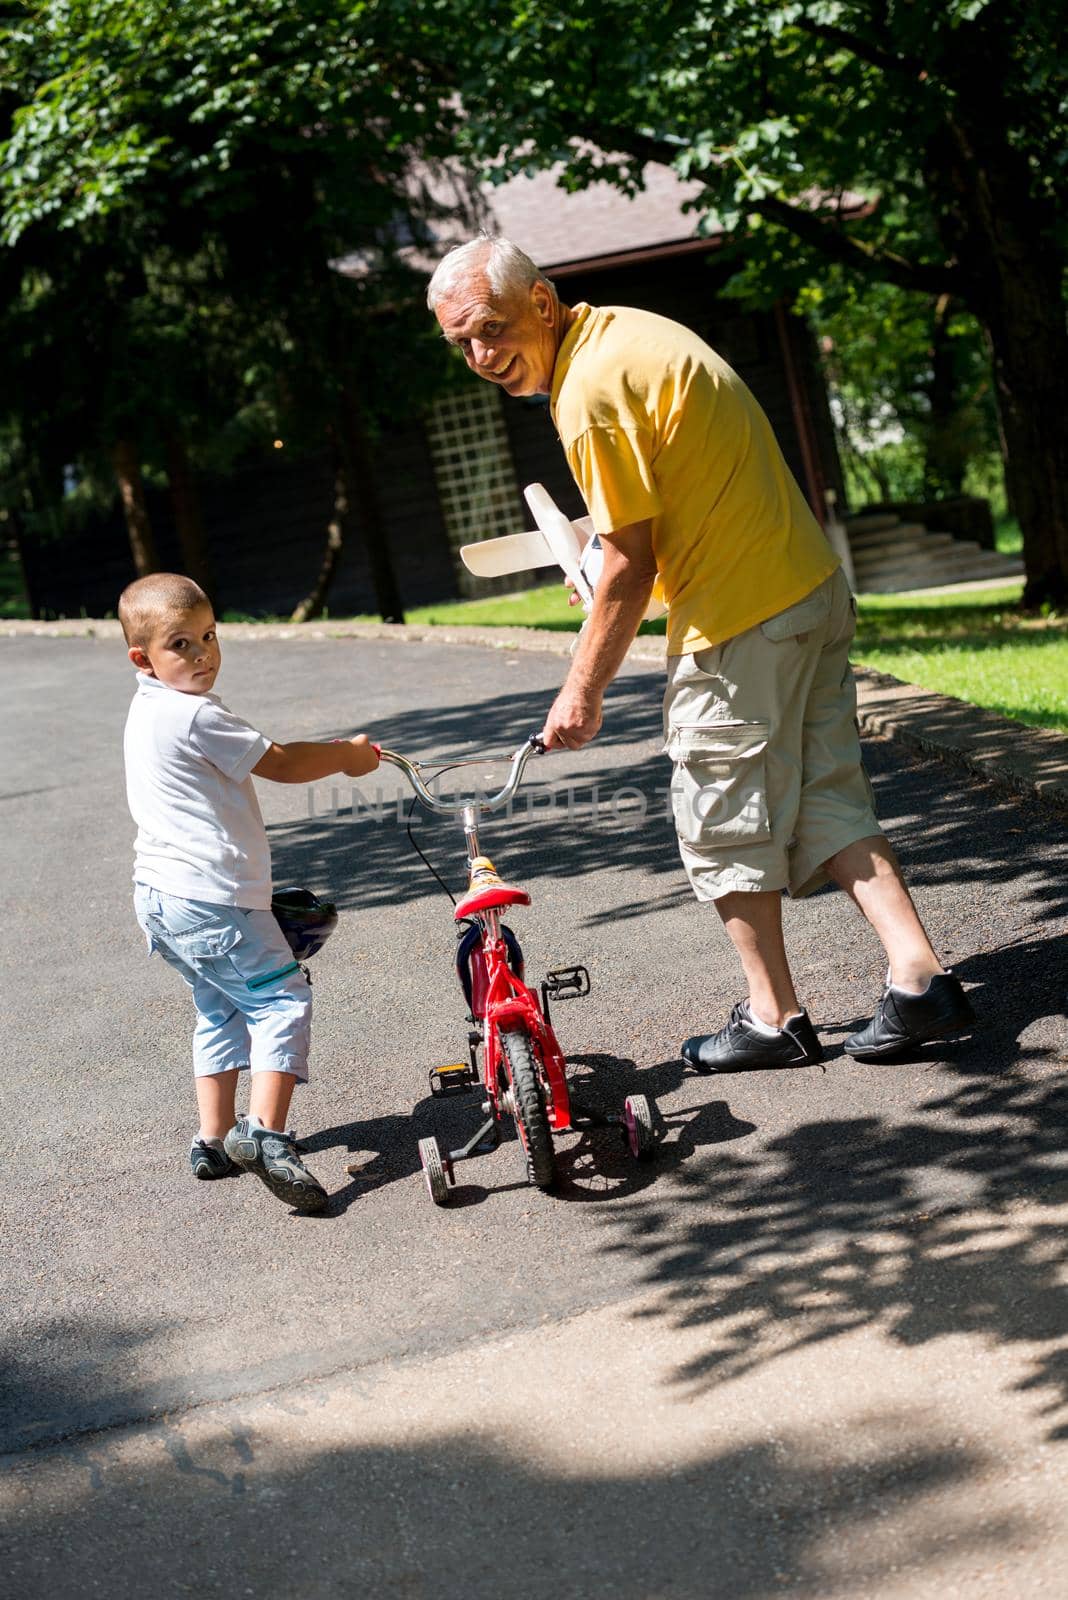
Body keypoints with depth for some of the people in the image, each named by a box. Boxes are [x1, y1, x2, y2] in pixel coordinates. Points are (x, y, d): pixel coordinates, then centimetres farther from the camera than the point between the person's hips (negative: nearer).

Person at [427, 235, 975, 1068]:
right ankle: (920, 978, 7)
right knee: (825, 801, 12)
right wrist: (607, 567, 21)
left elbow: (631, 568, -17)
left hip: (738, 623, -9)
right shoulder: (626, 328, 12)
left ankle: (774, 1017, 16)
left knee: (727, 824, 5)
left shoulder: (590, 391, -18)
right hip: (814, 590, 10)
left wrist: (582, 692, -8)